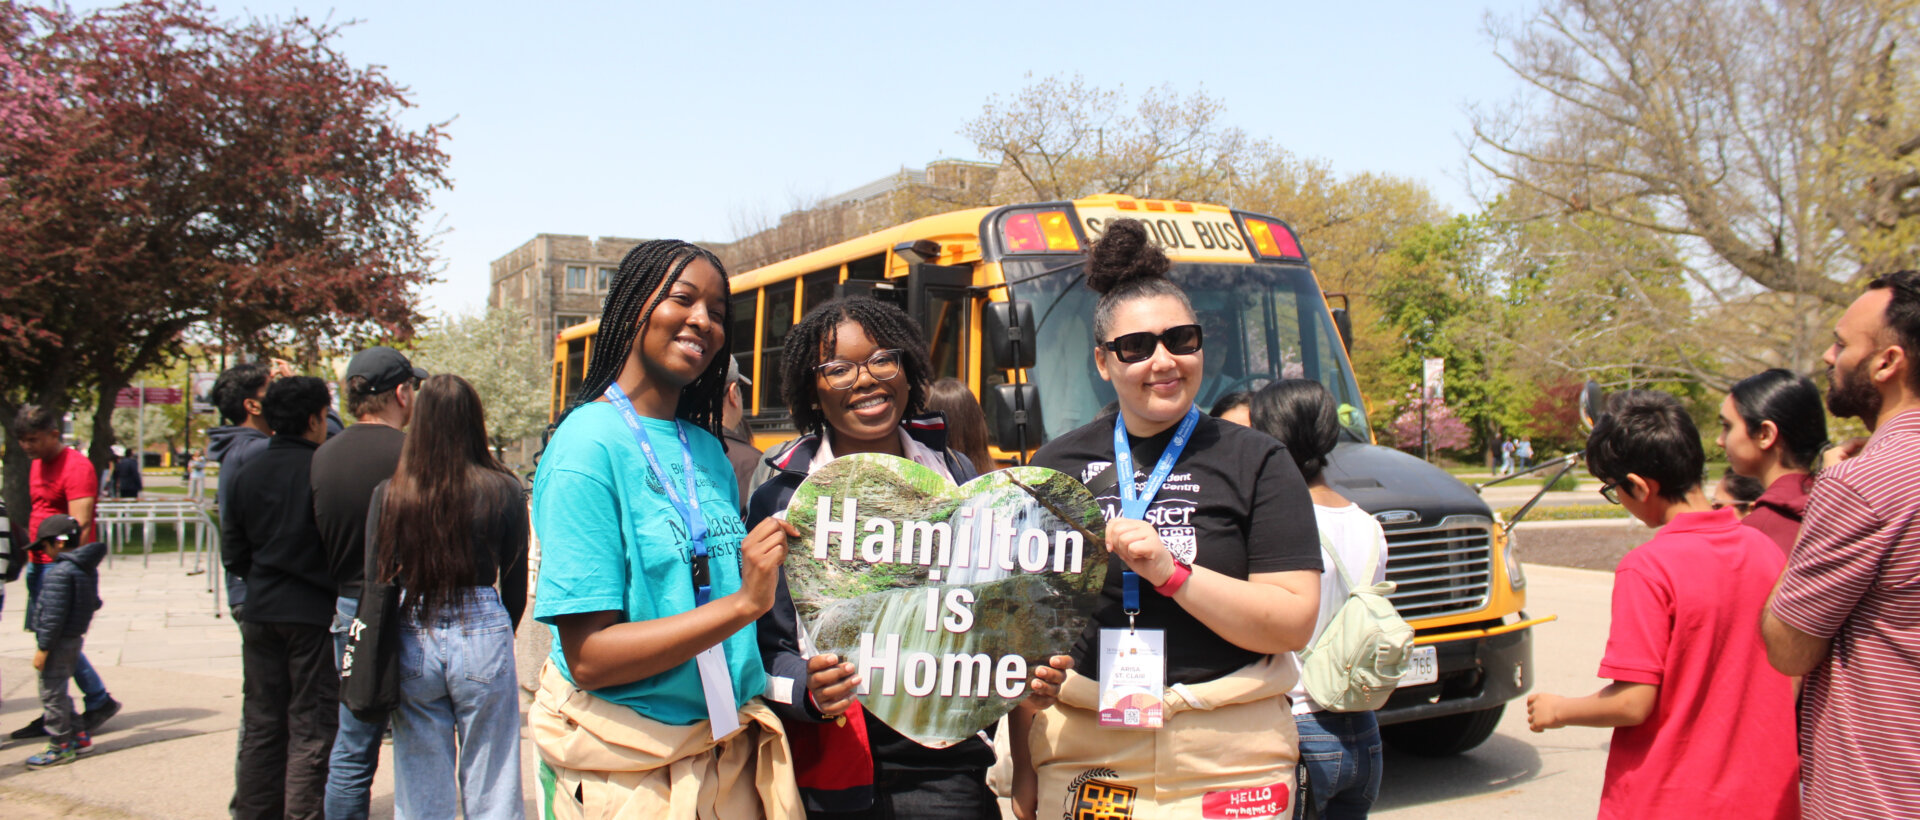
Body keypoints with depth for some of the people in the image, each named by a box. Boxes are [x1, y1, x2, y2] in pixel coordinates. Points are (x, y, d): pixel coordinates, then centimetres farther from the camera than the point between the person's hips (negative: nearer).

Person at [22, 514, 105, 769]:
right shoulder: (89, 568, 7)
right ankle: (81, 737, 25)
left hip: (58, 642, -9)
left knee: (52, 695, 2)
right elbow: (94, 603, 17)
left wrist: (43, 648, -18)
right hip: (75, 638, 9)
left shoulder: (59, 573, -21)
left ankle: (60, 746, 9)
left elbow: (53, 615, -22)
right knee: (59, 693, 20)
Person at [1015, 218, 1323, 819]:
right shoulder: (1057, 466, 6)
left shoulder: (1256, 462, -1)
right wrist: (1024, 771, 5)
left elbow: (1295, 623, -9)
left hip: (1227, 766, -1)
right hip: (1081, 758, 2)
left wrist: (1170, 571, -19)